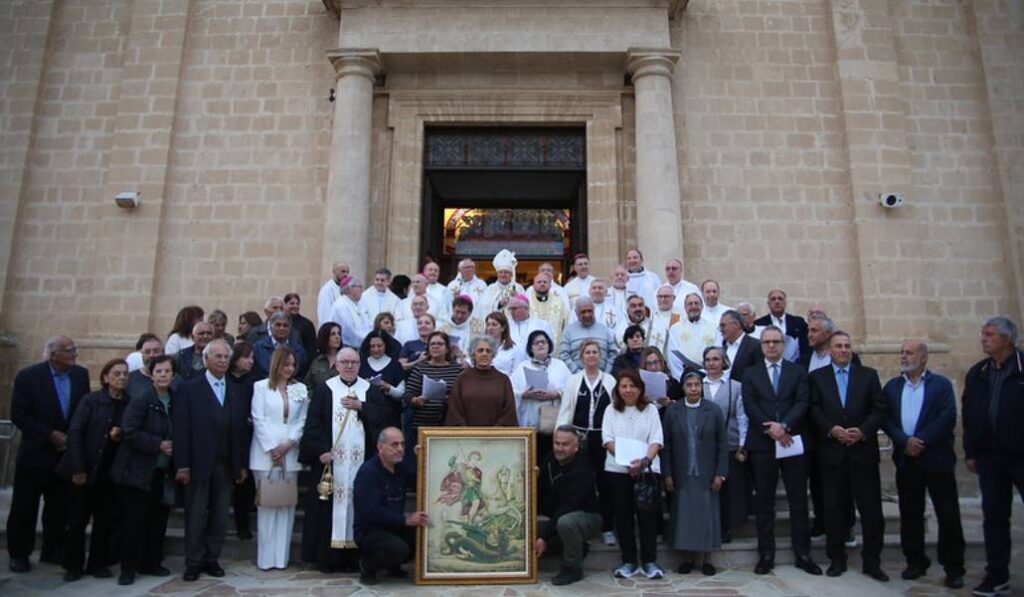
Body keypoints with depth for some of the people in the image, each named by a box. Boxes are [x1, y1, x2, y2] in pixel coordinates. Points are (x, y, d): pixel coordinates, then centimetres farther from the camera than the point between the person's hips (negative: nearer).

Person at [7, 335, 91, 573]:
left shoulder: (81, 374, -1)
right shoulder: (28, 376, -11)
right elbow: (18, 415, -12)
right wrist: (50, 435, -17)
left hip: (67, 452, 3)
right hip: (36, 453, -3)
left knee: (60, 507, 11)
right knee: (25, 507, 7)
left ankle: (53, 550, 24)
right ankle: (19, 553, 23)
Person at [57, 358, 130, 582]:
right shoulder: (91, 400, -5)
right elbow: (75, 432, -8)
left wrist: (121, 436, -15)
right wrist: (78, 468, -13)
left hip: (109, 471, 2)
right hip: (85, 469, -2)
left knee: (105, 520, 6)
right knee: (78, 519, 5)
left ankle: (98, 563, 19)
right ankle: (73, 566, 18)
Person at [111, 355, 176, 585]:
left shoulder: (175, 401, 6)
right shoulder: (140, 400, -10)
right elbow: (131, 433, -17)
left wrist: (174, 447, -2)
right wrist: (158, 445, -20)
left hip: (164, 471, 5)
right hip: (139, 471, -5)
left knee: (158, 520, 11)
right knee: (134, 520, 1)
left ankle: (151, 563, 24)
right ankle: (129, 568, 13)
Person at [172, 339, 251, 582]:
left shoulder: (236, 391, 11)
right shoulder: (190, 388, -1)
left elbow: (243, 429, 8)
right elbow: (180, 428, -7)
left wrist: (243, 464, 4)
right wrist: (182, 465, -12)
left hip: (227, 465, 3)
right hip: (199, 464, -3)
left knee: (219, 517, 8)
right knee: (196, 516, 5)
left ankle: (211, 559, 19)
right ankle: (193, 563, 16)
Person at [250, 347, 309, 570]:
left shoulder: (300, 389, 10)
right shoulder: (261, 387, 3)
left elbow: (302, 420, 6)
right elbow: (258, 420, -2)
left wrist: (288, 444, -7)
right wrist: (272, 448, -8)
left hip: (290, 453, 2)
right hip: (265, 453, -2)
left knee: (286, 504, 3)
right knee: (266, 504, 0)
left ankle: (282, 556, 8)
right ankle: (265, 557, 6)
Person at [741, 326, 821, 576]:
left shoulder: (798, 371, 9)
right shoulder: (750, 373, 9)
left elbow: (803, 402, -4)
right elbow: (749, 406, -2)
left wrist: (784, 425, -17)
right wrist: (770, 429, -14)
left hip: (792, 441, 0)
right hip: (762, 443, 0)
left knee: (798, 499, 5)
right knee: (763, 501, 4)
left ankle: (802, 554, 15)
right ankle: (766, 554, 12)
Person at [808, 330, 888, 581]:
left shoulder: (868, 375, 8)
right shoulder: (817, 377, 7)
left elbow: (879, 408, 2)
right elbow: (814, 410, -1)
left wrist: (862, 431, -12)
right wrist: (832, 429, -15)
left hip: (863, 451, 0)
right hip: (831, 452, 0)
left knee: (871, 509, 3)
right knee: (834, 509, 6)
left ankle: (872, 561, 15)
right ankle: (837, 559, 18)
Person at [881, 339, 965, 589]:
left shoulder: (941, 384, 1)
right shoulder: (892, 386, 10)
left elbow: (948, 418, -10)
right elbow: (886, 418, 2)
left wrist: (922, 441, -16)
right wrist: (905, 441, -13)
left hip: (937, 458, -3)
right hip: (906, 459, 3)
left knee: (948, 515, 2)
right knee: (910, 514, 9)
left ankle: (954, 567, 13)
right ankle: (915, 562, 21)